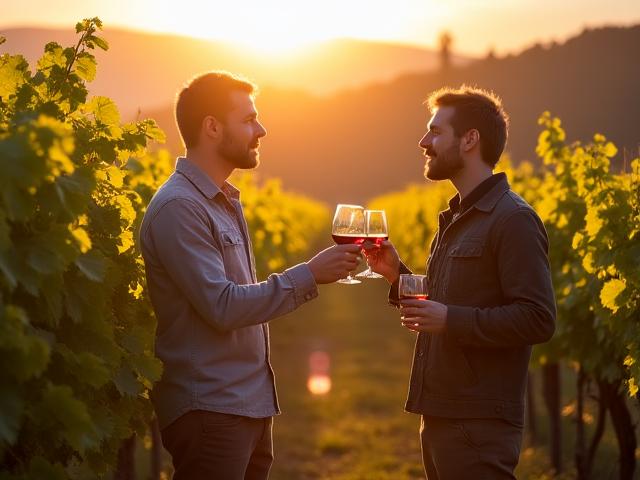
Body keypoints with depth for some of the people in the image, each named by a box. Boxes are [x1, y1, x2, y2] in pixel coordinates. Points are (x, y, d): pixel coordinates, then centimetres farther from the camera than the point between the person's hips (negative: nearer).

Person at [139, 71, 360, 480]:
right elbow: (221, 306, -20)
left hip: (251, 407, 9)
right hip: (209, 414, -9)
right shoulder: (178, 207, -14)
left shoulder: (227, 202, 16)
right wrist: (309, 275, -17)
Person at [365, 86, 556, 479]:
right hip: (441, 417, 9)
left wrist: (450, 320, -22)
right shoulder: (455, 219, 17)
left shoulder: (514, 220, -13)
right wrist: (398, 275, 7)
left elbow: (538, 320, -19)